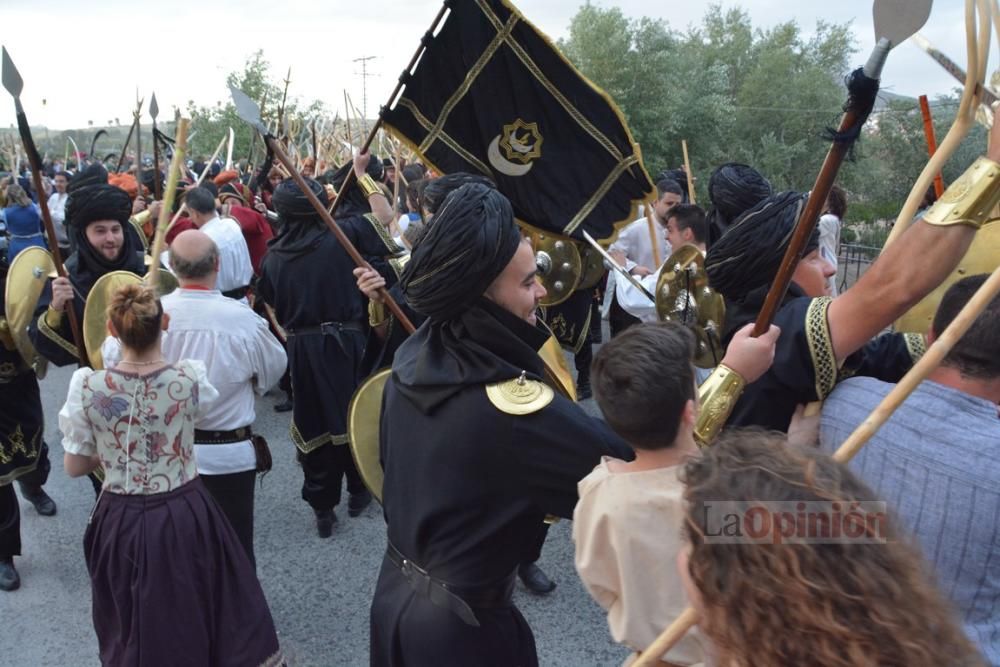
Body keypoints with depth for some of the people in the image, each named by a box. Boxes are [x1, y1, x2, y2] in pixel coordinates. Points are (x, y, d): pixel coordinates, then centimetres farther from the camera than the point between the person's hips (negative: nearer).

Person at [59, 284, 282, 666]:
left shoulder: (87, 388, -16)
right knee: (199, 615, 23)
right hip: (186, 518, -1)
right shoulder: (190, 378, -17)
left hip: (121, 523, 1)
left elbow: (74, 468, -5)